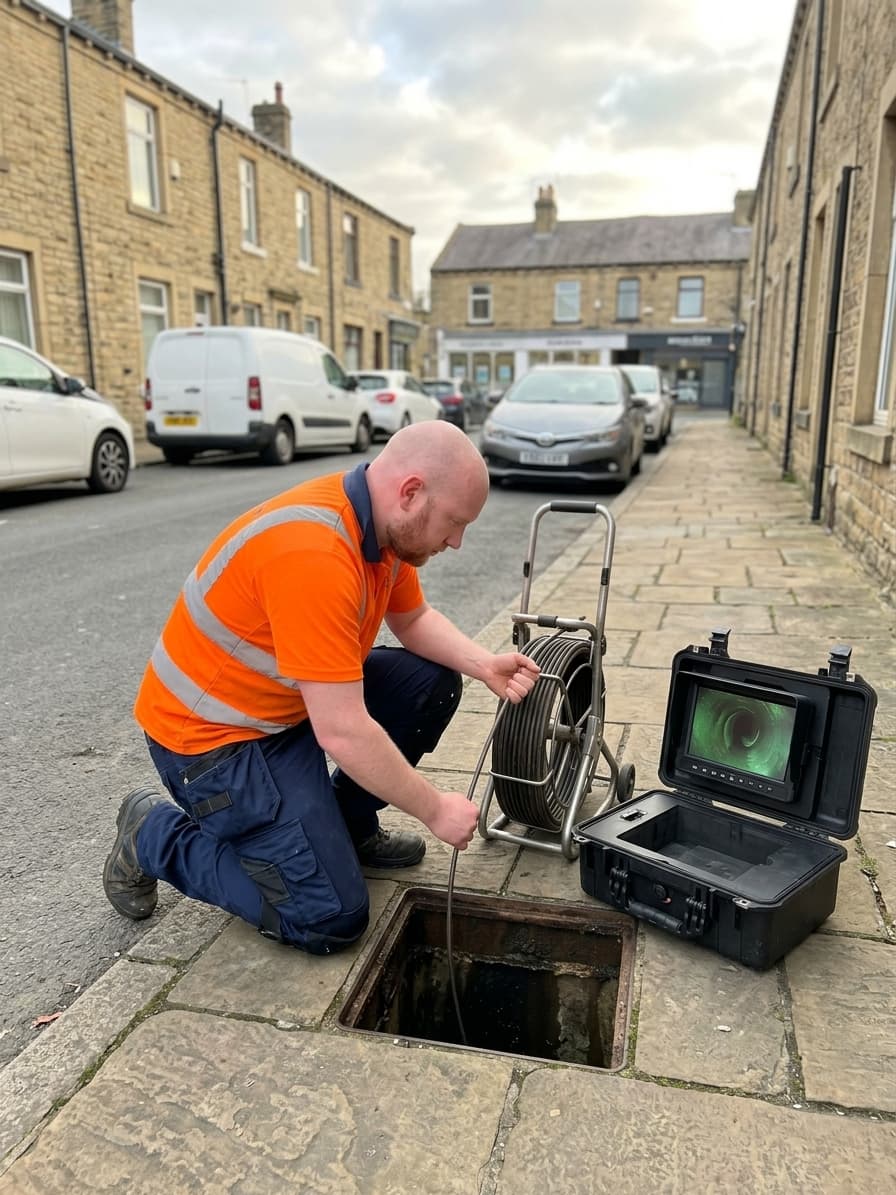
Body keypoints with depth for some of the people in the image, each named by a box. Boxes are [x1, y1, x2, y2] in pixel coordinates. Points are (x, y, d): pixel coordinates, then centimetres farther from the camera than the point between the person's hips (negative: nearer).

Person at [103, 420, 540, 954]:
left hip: (292, 701, 9)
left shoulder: (385, 521, -5)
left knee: (433, 682, 1)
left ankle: (346, 825, 17)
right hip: (210, 733, -9)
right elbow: (343, 732, -32)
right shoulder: (313, 554, -34)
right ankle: (154, 836, 7)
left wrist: (485, 665, -6)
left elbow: (415, 619, 11)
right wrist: (435, 809, -19)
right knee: (332, 919, -10)